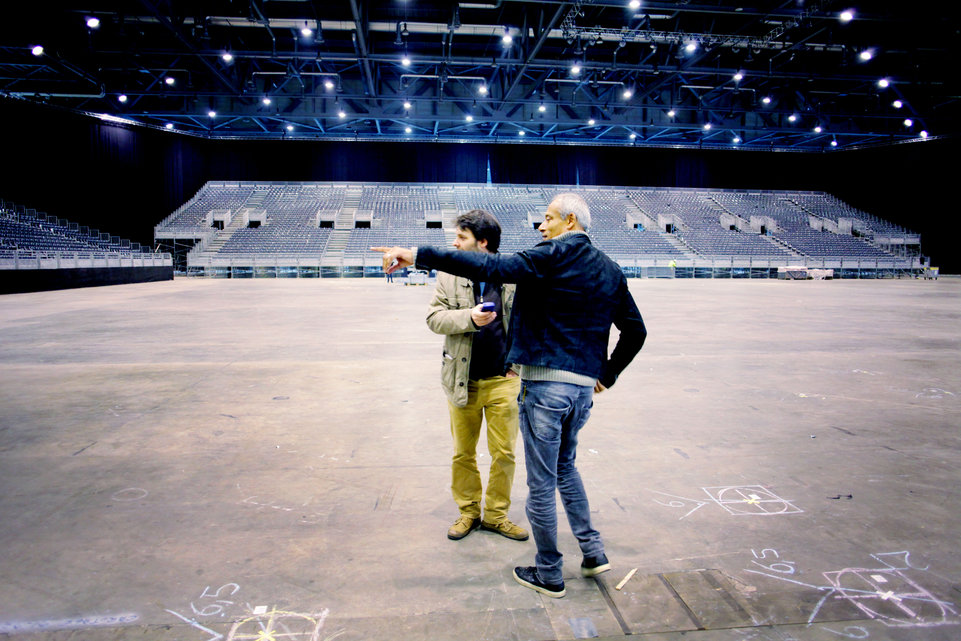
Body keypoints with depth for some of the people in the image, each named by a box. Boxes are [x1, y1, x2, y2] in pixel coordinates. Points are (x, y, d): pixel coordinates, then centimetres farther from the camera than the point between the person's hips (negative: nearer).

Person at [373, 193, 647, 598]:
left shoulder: (553, 257, -9)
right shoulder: (611, 271, 13)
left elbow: (488, 267, -22)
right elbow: (635, 330, 18)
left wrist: (418, 255, -23)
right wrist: (608, 374, 24)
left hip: (544, 385, -7)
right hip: (583, 388, 8)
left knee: (541, 483, 7)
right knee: (565, 466, 28)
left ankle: (549, 575, 22)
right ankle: (593, 552, 29)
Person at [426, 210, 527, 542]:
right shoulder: (449, 274, 1)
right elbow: (434, 317, -3)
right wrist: (470, 317, -20)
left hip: (503, 380, -1)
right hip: (463, 380, 1)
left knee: (504, 452, 8)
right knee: (463, 453, 12)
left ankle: (496, 514, 27)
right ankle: (468, 512, 31)